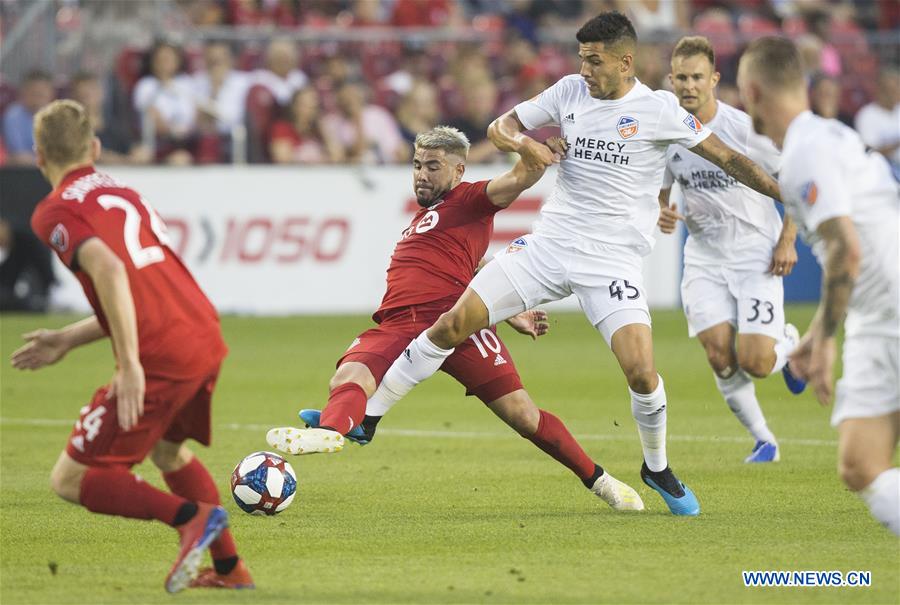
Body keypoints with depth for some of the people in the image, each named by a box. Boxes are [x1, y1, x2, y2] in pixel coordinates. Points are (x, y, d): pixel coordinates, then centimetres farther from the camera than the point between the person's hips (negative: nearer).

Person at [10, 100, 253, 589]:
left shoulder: (54, 212, -3)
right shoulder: (121, 193, 22)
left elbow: (109, 269, -21)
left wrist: (130, 363, -24)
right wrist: (66, 341, 29)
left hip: (161, 357, -8)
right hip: (206, 336, 8)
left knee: (70, 480, 1)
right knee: (168, 452, 34)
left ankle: (189, 515, -15)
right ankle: (229, 566, 30)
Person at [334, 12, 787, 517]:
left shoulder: (658, 109, -5)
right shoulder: (571, 91, 6)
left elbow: (727, 158, -1)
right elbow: (501, 126, 13)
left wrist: (786, 196, -5)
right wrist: (522, 143, -10)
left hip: (613, 261, -3)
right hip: (550, 243, 3)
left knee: (643, 374, -17)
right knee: (453, 324, -6)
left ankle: (658, 468, 12)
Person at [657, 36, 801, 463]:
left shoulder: (744, 129, -15)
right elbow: (657, 193, 12)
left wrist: (787, 241, -9)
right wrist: (661, 215, -12)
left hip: (756, 255, -4)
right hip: (704, 258, 4)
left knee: (754, 362, -13)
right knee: (719, 355, -11)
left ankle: (789, 342, 24)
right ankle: (762, 441, 7)